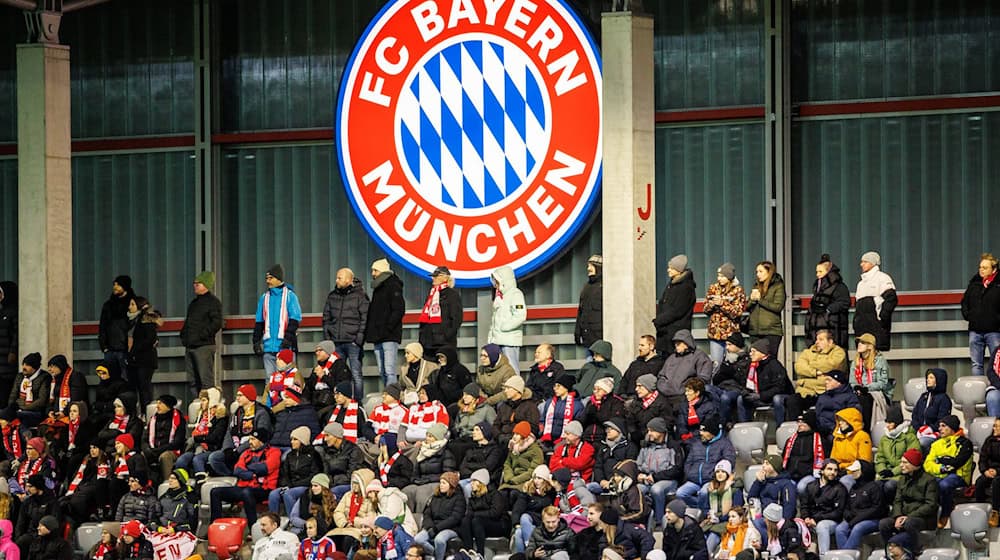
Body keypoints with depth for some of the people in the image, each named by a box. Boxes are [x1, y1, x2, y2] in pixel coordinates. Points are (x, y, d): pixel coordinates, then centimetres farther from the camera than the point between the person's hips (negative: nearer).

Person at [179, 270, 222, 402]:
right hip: (190, 346, 9)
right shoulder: (194, 303, 22)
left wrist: (202, 335, -18)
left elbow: (217, 323, -13)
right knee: (192, 382, 9)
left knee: (206, 380, -11)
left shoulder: (213, 302, -4)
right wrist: (183, 335, 12)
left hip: (204, 346, -9)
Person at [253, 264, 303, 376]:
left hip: (284, 346, -4)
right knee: (270, 378, 2)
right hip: (268, 346, 4)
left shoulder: (289, 295, 1)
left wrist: (288, 338, -13)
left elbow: (295, 319, -3)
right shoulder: (264, 297, 15)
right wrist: (256, 341, 10)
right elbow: (258, 322, 19)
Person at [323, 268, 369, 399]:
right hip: (336, 343, 5)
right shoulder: (332, 296, 14)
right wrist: (327, 336, 7)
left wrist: (359, 338, -12)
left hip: (353, 342, -5)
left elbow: (365, 319, -5)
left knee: (356, 375, -4)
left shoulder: (359, 296, -2)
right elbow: (326, 318, 18)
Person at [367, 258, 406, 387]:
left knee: (389, 371, -15)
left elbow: (399, 310, -15)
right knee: (382, 372, 7)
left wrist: (388, 327, -19)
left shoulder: (393, 286, -6)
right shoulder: (378, 287, 20)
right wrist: (369, 330, 12)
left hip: (389, 336, -9)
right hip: (378, 337, 9)